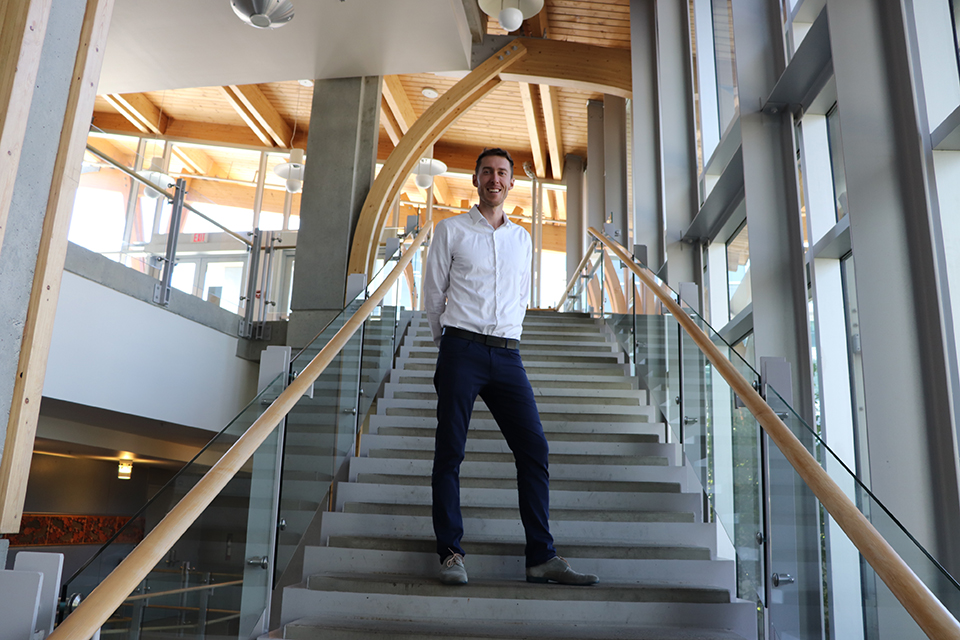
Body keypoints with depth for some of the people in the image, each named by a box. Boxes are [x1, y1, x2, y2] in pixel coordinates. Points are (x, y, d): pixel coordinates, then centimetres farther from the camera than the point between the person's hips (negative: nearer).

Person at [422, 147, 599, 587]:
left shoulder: (521, 238, 18)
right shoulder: (451, 230, 7)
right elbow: (433, 293, 10)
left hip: (508, 354, 3)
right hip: (461, 349, -3)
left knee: (533, 448, -4)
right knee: (450, 452, -3)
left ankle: (542, 557, 1)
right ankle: (451, 553, 6)